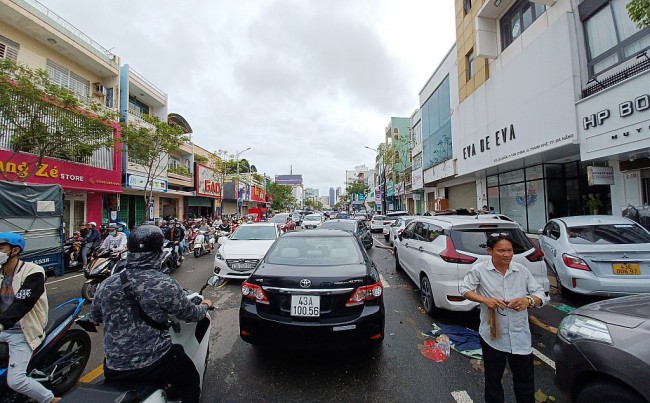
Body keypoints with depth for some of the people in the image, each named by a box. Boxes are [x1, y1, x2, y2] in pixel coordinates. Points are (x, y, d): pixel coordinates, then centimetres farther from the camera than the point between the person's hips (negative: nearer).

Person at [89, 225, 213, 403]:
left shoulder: (106, 285, -7)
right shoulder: (165, 285, -22)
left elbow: (94, 317, 13)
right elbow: (191, 314, -9)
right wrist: (205, 305, 13)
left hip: (114, 371, 5)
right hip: (155, 365, -4)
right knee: (190, 380, 23)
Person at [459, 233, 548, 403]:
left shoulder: (522, 270, -4)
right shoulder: (479, 270, -13)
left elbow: (541, 295, 1)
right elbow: (465, 289, -3)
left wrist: (528, 301, -20)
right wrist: (484, 300, -18)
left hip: (520, 336, 2)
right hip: (492, 335, -2)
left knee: (525, 378, 18)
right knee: (493, 377, 18)